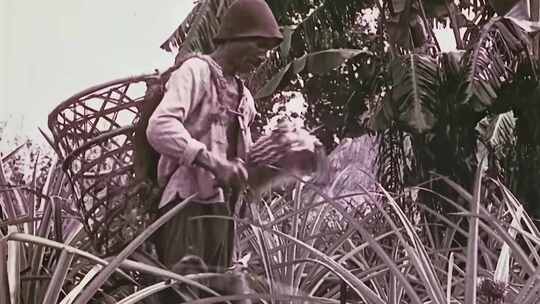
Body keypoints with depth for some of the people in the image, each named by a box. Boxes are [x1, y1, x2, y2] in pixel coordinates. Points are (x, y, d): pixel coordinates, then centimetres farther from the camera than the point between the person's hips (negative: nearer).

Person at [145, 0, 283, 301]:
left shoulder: (244, 96, 23)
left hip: (221, 204, 8)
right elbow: (159, 127, -21)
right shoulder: (196, 71, -3)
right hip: (188, 201, -8)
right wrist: (212, 162, -31)